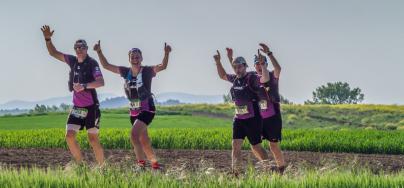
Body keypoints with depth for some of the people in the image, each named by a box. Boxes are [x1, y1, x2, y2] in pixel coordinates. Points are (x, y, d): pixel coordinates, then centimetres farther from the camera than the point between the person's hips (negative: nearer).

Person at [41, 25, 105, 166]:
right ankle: (80, 165, 5)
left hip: (91, 107, -6)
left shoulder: (92, 63, -12)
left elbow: (101, 82, -24)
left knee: (93, 140, -4)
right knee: (69, 136, -6)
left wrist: (84, 86, -37)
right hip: (77, 107, 6)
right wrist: (48, 39, -2)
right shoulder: (73, 61, 6)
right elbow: (53, 53, 13)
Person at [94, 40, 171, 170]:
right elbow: (106, 65, 7)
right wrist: (99, 52, -4)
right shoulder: (125, 72, 3)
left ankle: (141, 163, -22)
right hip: (133, 111, 6)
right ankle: (155, 163, 29)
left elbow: (163, 66, -15)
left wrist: (166, 53, -32)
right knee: (144, 141, 14)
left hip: (147, 110, -6)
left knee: (134, 134, -24)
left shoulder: (147, 71, -9)